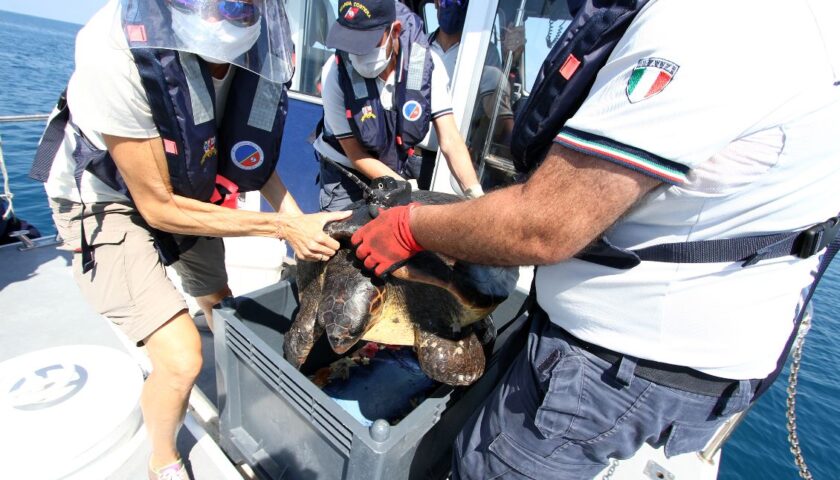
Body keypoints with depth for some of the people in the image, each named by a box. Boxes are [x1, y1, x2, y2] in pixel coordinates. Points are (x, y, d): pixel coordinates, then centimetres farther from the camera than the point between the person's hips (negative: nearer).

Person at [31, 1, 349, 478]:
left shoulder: (260, 42, -20)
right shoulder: (117, 51, -36)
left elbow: (254, 152, -5)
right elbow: (159, 206, -27)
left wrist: (299, 222, -18)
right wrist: (281, 225, -29)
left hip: (187, 188, 6)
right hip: (109, 202, -5)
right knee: (181, 358, -14)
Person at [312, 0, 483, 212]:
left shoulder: (425, 63, -18)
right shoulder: (336, 72, -23)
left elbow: (450, 140, -20)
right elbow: (356, 155, -17)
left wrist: (475, 194, -33)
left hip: (399, 170, 2)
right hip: (345, 173, -2)